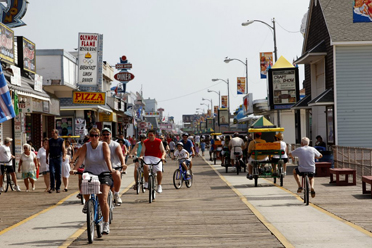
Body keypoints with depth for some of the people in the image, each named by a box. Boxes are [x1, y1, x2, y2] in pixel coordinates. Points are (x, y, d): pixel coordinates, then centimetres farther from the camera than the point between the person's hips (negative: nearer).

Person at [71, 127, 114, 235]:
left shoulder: (104, 145, -4)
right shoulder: (85, 147, 0)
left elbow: (107, 158, -19)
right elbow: (80, 158, -14)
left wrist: (110, 168, -36)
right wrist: (74, 169, -30)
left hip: (103, 174, -2)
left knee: (103, 199, -14)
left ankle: (106, 224, -5)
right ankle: (87, 202, 4)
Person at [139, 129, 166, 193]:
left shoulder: (159, 141, -1)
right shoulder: (145, 142, 3)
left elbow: (163, 151, -6)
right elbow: (142, 151, 0)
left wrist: (163, 157, -27)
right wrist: (141, 156, -23)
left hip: (157, 158, -1)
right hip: (148, 157, 1)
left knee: (159, 171, -20)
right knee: (145, 166, -32)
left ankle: (159, 186, 0)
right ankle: (146, 183, -21)